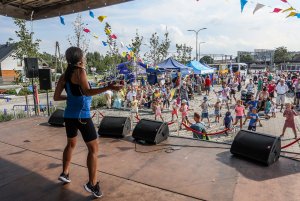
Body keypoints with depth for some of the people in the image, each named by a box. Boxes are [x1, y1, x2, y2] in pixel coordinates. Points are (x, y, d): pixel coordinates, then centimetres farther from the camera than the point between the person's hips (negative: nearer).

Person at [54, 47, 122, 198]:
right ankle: (92, 184, 3)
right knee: (93, 148, 1)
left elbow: (56, 97, 11)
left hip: (69, 115, 8)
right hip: (82, 116, -8)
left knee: (71, 144, 27)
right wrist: (108, 88, -30)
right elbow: (87, 92, -24)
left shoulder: (64, 76, 9)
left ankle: (65, 173, 39)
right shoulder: (80, 71, -11)